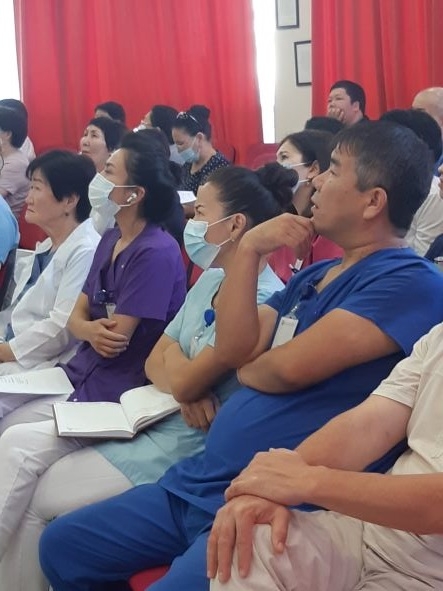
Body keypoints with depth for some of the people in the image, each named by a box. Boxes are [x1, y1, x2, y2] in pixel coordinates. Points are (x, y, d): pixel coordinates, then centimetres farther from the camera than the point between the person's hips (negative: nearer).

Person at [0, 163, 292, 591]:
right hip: (150, 421, 9)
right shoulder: (210, 281, 8)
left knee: (37, 498, -4)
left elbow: (184, 382, -22)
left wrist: (173, 352, 0)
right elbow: (155, 362, 8)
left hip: (184, 449, -9)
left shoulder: (262, 301, -22)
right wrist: (185, 390, -14)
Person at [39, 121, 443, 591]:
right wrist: (248, 249, -3)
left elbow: (291, 366, -21)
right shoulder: (310, 276, 17)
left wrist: (247, 370, 2)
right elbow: (232, 349, 6)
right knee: (60, 547, 13)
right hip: (197, 482, 9)